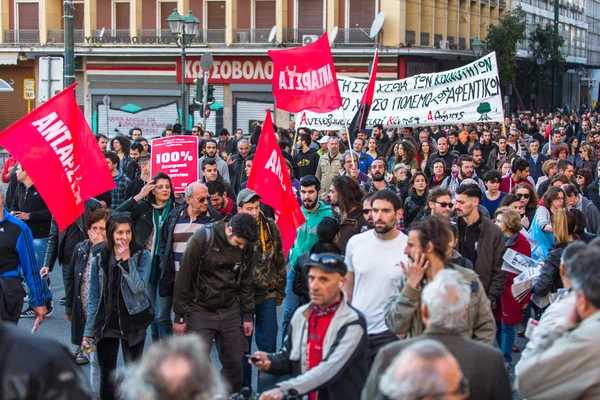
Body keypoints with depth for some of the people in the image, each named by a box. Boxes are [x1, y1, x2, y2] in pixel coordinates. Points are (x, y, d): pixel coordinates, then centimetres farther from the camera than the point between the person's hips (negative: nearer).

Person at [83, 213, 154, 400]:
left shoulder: (142, 256, -4)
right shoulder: (100, 259, 2)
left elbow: (139, 287, -17)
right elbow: (94, 298, 6)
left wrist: (126, 260, -18)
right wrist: (89, 331, 5)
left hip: (133, 323, -2)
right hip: (106, 324, 2)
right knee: (106, 377, 6)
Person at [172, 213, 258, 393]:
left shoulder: (247, 246, -4)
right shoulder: (202, 239, -18)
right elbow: (184, 278, -12)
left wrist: (248, 315, 9)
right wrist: (180, 316, -9)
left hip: (230, 311, 4)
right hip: (200, 311, -4)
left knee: (235, 362, 7)